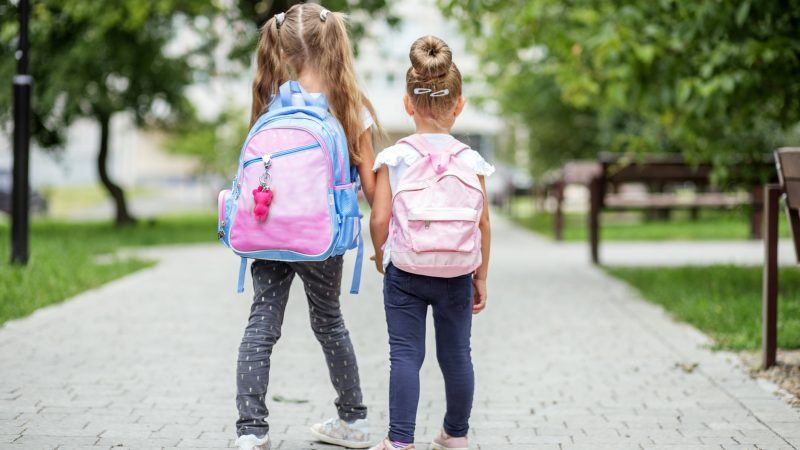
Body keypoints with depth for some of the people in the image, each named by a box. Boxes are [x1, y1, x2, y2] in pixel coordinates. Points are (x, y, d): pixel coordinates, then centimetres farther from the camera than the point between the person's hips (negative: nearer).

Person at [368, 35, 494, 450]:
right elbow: (483, 223, -1)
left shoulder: (393, 158, -8)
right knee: (456, 355, 13)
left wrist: (380, 255, 10)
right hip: (456, 274, 2)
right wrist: (481, 276, 10)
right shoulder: (470, 160, -4)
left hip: (404, 272, -1)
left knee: (405, 355, 2)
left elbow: (379, 219, -10)